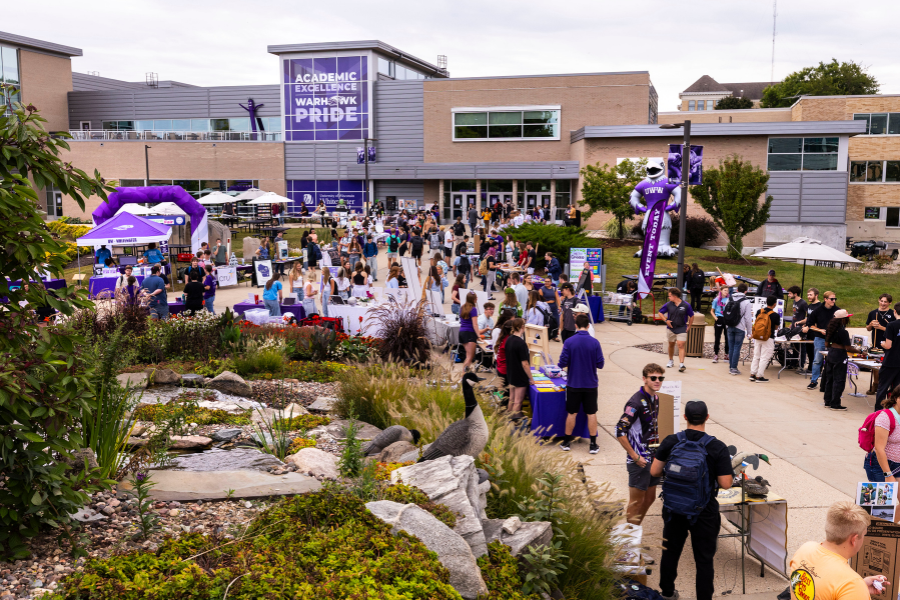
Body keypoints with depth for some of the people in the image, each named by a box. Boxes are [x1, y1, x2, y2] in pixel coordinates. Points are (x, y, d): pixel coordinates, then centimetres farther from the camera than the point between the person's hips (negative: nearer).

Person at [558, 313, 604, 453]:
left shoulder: (569, 342, -11)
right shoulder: (595, 343, -9)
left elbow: (562, 364, -9)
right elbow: (600, 364, -5)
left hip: (573, 384, 0)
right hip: (591, 384, 0)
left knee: (572, 413, 11)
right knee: (591, 414, 9)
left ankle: (566, 442, 21)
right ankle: (593, 444, 12)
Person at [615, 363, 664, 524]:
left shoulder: (655, 398, 6)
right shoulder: (636, 402, -21)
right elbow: (620, 431, -24)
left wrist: (658, 449, 12)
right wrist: (635, 457, -20)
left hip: (653, 458, 9)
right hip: (640, 460, -8)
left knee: (650, 498, 17)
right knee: (636, 502, 1)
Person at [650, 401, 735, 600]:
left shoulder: (670, 442, -9)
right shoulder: (717, 448, -15)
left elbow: (654, 471, -4)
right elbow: (726, 484, -16)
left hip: (674, 508, 3)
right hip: (704, 512, -3)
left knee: (671, 552, 21)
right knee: (704, 559, 10)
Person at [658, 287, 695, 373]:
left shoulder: (686, 305, -8)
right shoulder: (668, 304, -2)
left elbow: (691, 316, 3)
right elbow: (660, 312, 10)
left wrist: (688, 326, 1)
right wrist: (666, 320, -4)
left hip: (682, 329, -3)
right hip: (670, 328, 3)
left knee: (681, 345, -12)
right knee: (671, 344, 15)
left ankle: (682, 364, -17)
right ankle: (671, 361, 34)